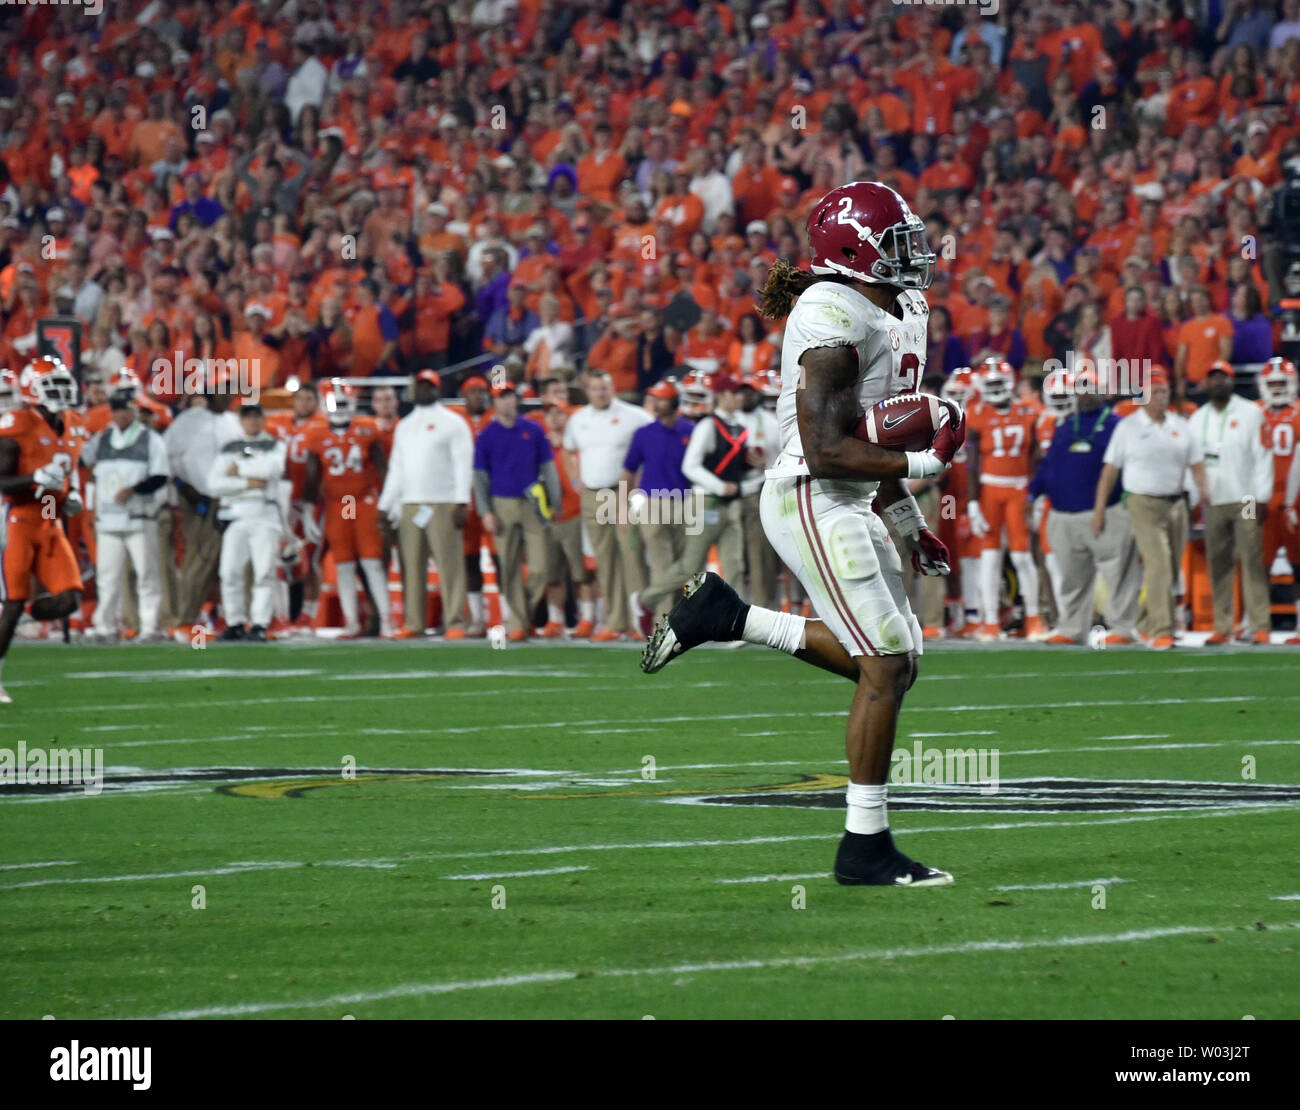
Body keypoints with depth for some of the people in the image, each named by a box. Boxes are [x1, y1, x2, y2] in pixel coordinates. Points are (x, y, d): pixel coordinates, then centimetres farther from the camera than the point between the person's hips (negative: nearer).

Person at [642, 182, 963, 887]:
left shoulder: (892, 312, 13)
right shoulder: (834, 318, -18)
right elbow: (826, 450, -23)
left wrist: (908, 524, 24)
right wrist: (924, 464, -23)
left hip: (848, 505, 10)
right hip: (811, 503, -10)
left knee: (891, 660, 12)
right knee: (886, 666, -10)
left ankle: (724, 617, 21)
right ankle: (865, 848, -3)